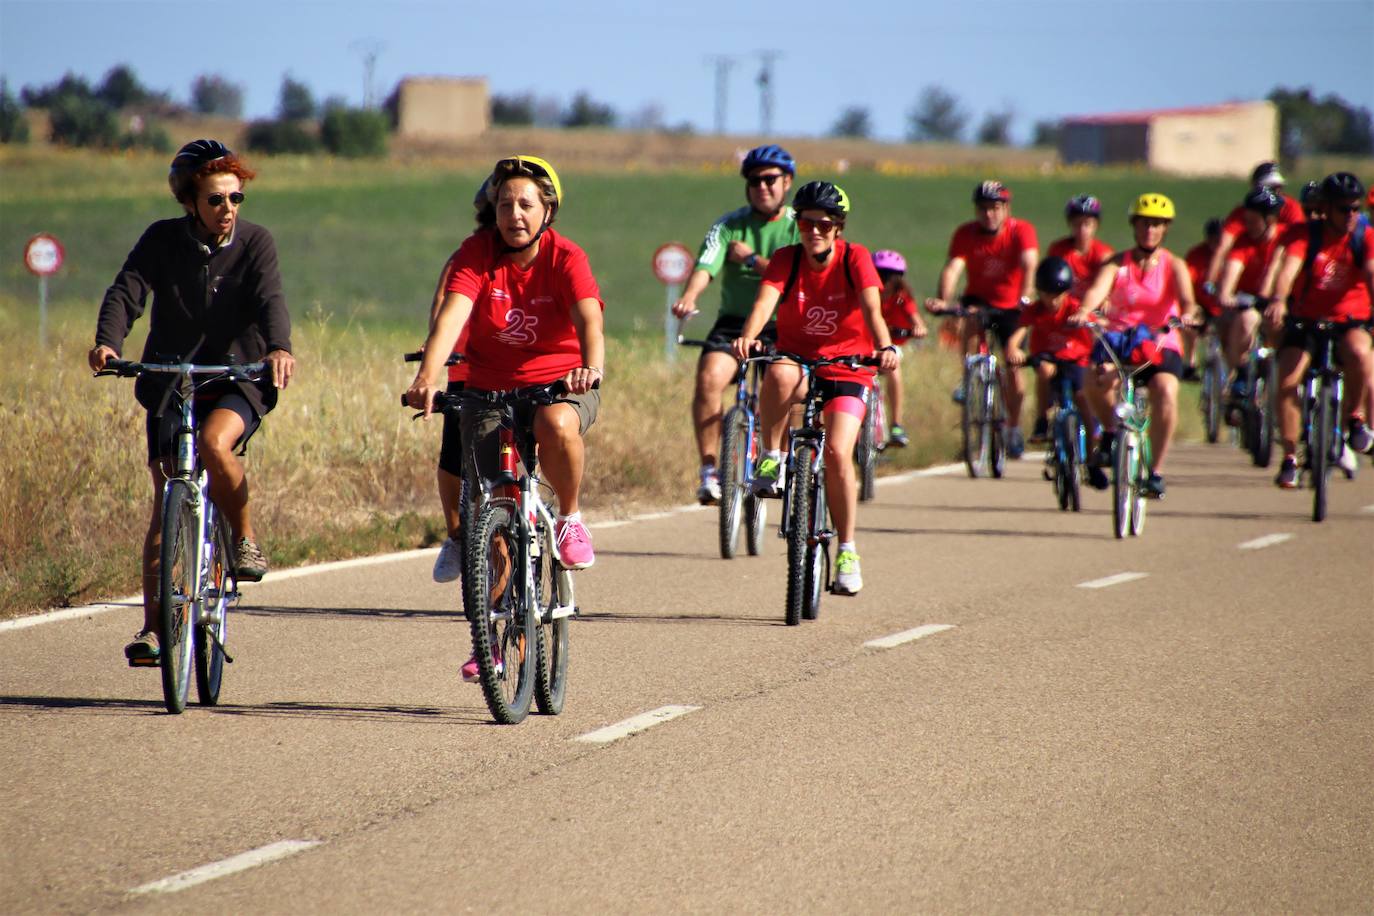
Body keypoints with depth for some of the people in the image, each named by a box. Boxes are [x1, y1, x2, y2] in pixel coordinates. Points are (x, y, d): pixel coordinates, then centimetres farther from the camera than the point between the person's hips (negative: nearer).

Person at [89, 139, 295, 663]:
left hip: (237, 379, -1)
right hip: (170, 381, 1)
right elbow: (126, 292, -14)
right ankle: (153, 624, 2)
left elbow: (270, 300, -19)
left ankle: (245, 539, -8)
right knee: (166, 499, -5)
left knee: (214, 443, -33)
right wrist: (108, 343, -35)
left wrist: (279, 347, -40)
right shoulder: (162, 241, -2)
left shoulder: (255, 243, -4)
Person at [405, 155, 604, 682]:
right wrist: (428, 376, -41)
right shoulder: (477, 254, -9)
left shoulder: (566, 259, -11)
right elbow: (452, 314, -24)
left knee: (557, 425, -38)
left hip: (560, 385, -2)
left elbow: (588, 317, -28)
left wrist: (592, 366, -50)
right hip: (490, 390, 2)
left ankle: (571, 519, -10)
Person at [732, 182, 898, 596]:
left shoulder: (855, 258, -10)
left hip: (847, 370, -1)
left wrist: (885, 348, -45)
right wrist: (747, 337, -47)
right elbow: (765, 301, -26)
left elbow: (871, 308, -25)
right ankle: (771, 460, -18)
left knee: (837, 452, -19)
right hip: (798, 361, 1)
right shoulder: (786, 259, -8)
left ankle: (847, 549, -4)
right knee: (778, 376, -38)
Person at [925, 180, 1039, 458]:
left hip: (1010, 306, -1)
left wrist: (1025, 298, -51)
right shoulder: (966, 234, -16)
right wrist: (942, 300, -47)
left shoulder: (1022, 231, -18)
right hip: (979, 298, 1)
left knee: (1013, 367, -4)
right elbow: (953, 268, -29)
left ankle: (1014, 429, 16)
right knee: (972, 319, -35)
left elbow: (1029, 266, -33)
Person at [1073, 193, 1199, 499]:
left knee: (1165, 391, -31)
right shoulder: (1117, 264, 2)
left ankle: (1157, 472, -18)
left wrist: (1187, 314, -42)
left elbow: (1185, 297, -17)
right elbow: (1098, 289, -19)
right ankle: (1110, 431, 1)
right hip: (1118, 337, 0)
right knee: (1096, 379, -33)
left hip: (1160, 343, 0)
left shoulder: (1173, 266, 2)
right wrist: (1085, 310, -42)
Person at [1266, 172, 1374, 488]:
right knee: (1286, 382, -18)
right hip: (1304, 320, 0)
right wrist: (1279, 300, -46)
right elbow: (1289, 268, -25)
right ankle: (1290, 457, -2)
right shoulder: (1303, 235, -8)